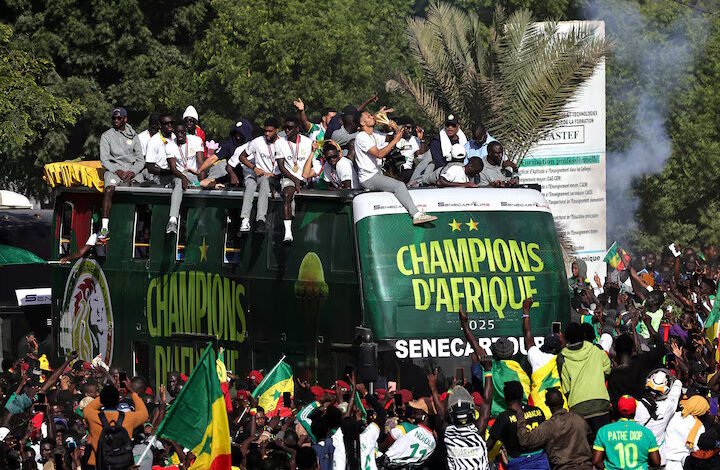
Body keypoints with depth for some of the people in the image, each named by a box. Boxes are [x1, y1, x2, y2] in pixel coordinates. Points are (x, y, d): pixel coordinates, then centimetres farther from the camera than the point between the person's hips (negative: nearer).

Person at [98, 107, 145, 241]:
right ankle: (105, 228, -39)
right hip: (113, 169, -3)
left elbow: (140, 160, 12)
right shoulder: (107, 136, 10)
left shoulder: (133, 136, 16)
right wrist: (118, 171, -15)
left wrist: (132, 172, -8)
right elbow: (104, 160, 1)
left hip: (132, 170, 3)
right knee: (109, 189, -33)